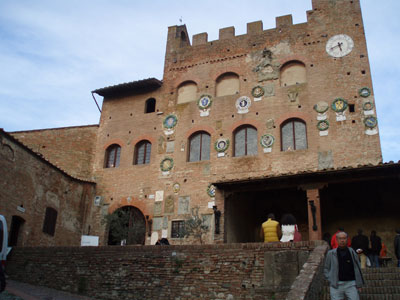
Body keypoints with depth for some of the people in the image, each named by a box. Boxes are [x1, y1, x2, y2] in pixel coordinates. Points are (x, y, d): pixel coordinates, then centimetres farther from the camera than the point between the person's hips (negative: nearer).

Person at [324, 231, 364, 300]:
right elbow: (326, 269, 11)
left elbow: (357, 268, 10)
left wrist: (359, 284, 7)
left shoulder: (352, 252, 7)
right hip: (336, 285, 0)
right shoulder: (331, 253, 6)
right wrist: (331, 281, -2)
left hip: (351, 284, 0)